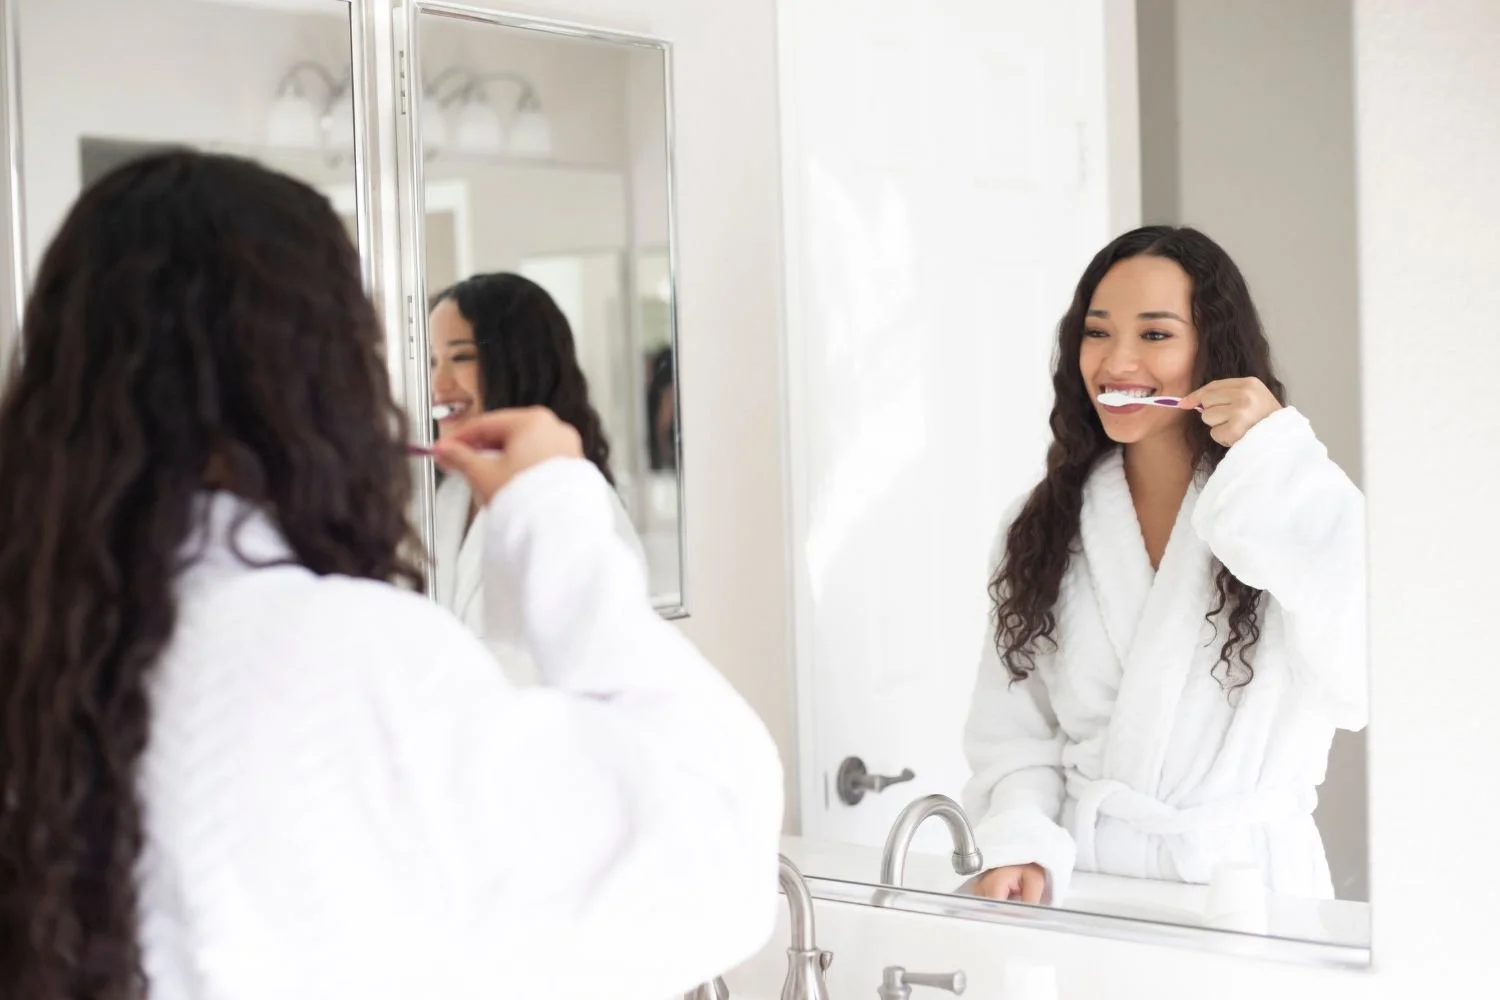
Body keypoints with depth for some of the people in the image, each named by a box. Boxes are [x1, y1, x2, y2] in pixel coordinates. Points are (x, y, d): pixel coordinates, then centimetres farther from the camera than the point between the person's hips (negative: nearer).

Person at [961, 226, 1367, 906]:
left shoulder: (1291, 502, -1)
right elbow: (1015, 730, 10)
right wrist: (1018, 847, -9)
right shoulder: (1045, 525, 11)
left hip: (1245, 876, -3)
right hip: (1083, 880, 3)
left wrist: (1276, 460, -15)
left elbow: (1366, 679, -18)